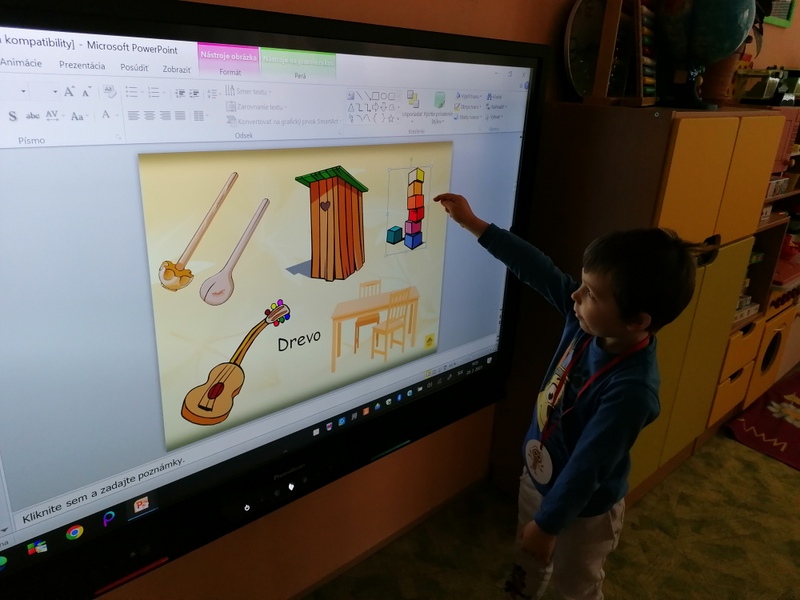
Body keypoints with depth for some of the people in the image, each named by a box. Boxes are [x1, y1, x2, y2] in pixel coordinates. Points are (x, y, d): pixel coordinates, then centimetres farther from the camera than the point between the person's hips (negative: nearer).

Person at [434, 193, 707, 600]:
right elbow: (536, 268, -14)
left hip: (582, 509, -6)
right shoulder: (588, 320, -20)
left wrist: (547, 524, -20)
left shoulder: (631, 389, -38)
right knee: (529, 559, 34)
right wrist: (473, 224, -13)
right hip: (537, 475, 7)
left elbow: (586, 469, -31)